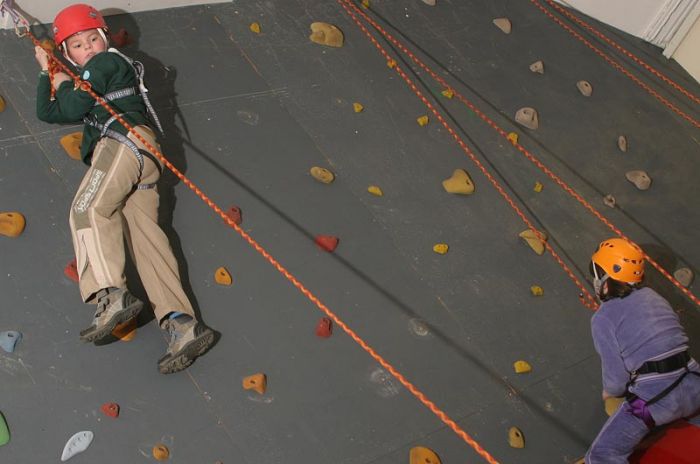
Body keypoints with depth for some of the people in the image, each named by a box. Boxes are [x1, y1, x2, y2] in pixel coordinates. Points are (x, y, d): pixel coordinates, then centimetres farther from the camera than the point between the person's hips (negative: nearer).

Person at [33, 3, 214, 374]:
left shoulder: (108, 61, 14)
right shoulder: (90, 84, 42)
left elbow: (73, 107, 2)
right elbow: (46, 112, 41)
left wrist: (64, 84, 21)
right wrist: (46, 71, 36)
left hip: (125, 139, -8)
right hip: (141, 163, 8)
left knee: (88, 208, -28)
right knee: (145, 235, -10)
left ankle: (111, 295, -47)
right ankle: (181, 324, -25)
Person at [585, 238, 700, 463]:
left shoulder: (603, 318, -6)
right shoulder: (652, 296, 11)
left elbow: (616, 376, -7)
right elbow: (669, 340, 15)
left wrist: (609, 392, 16)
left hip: (654, 399, -6)